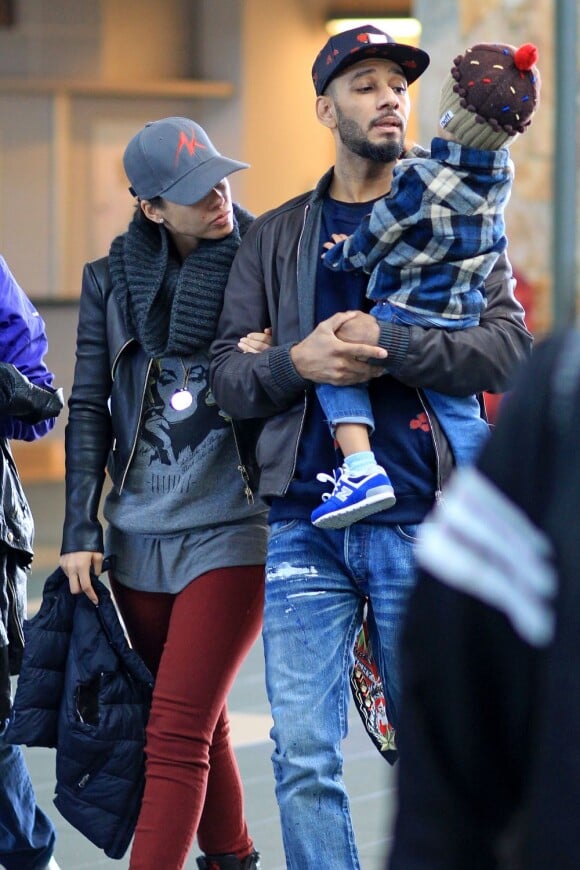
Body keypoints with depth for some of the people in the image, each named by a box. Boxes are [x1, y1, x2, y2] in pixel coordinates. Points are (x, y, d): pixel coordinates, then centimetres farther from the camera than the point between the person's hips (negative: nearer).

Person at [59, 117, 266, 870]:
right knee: (201, 725, 15)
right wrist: (80, 529, 1)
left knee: (177, 735, -11)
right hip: (138, 535, 4)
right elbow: (89, 407, 7)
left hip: (233, 530, -4)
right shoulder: (111, 279, 6)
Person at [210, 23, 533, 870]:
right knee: (303, 756, -4)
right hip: (304, 527, 1)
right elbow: (226, 372, 9)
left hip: (419, 521, -1)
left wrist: (384, 343, -17)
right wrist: (296, 363, -12)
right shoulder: (276, 237, 13)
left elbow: (510, 348, -6)